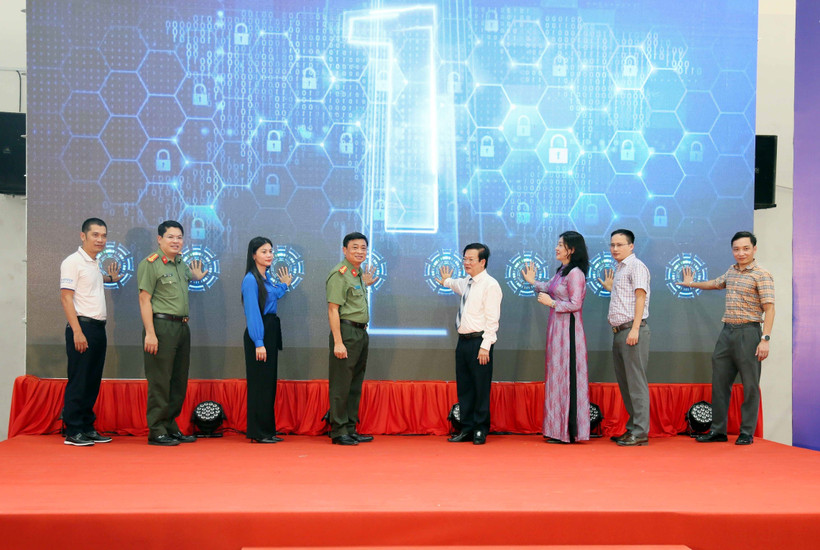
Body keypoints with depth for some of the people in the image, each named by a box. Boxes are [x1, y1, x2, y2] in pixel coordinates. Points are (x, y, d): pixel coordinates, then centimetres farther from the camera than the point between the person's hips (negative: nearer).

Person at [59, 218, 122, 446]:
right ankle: (73, 432, 1)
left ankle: (87, 428, 17)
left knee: (93, 382, 10)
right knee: (79, 382, -5)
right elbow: (66, 298, -14)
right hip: (82, 326, -8)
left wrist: (108, 279, 33)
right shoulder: (73, 262, -9)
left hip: (98, 328, 8)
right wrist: (77, 331, -20)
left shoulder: (94, 263, 16)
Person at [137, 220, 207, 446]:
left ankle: (171, 427, 21)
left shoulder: (181, 264, 16)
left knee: (179, 382, 11)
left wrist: (196, 277, 26)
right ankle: (156, 431, 2)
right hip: (161, 325, -8)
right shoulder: (150, 264, -6)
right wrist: (150, 333, -17)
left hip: (182, 326, 8)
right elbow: (144, 299, -12)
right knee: (160, 382, -5)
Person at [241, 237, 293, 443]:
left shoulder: (267, 277, 13)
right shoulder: (251, 279, -13)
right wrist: (259, 342, -20)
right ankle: (257, 433, 3)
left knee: (269, 382, 12)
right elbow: (252, 312, -17)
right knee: (259, 383, -4)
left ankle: (267, 430, 19)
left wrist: (283, 285, 28)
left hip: (271, 331, 9)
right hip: (258, 334, -9)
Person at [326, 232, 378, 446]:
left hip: (361, 332, 9)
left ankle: (351, 429, 21)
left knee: (355, 385, 13)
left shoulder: (359, 273, 16)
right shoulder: (339, 274, -12)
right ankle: (338, 431, 3)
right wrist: (338, 342, -22)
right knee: (341, 386, -3)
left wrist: (365, 284, 21)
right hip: (346, 331, -9)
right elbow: (333, 309, -17)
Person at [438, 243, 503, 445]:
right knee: (464, 387, 10)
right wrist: (447, 281, 61)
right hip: (463, 340, 8)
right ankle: (467, 429, 18)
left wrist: (485, 347, -19)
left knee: (481, 388, 0)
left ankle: (480, 431, 11)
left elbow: (492, 319, -15)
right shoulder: (466, 282, 13)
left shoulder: (490, 285, -11)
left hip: (479, 341, -8)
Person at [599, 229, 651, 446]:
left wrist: (635, 329, -21)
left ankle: (641, 432, -6)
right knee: (624, 382, 11)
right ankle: (632, 428, 18)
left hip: (632, 331, -10)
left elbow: (640, 297, -15)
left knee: (636, 382, -8)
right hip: (619, 331, 10)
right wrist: (610, 288, 19)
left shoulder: (636, 266, -6)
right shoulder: (619, 269, 21)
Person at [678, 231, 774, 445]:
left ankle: (747, 433, 9)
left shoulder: (762, 275, -6)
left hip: (748, 333, -7)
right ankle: (718, 430, 16)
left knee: (750, 385, 0)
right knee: (719, 382, 8)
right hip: (727, 331, 7)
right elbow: (716, 283, 36)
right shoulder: (731, 271, 14)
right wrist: (692, 284, 50)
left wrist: (765, 339, -19)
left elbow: (769, 309, -12)